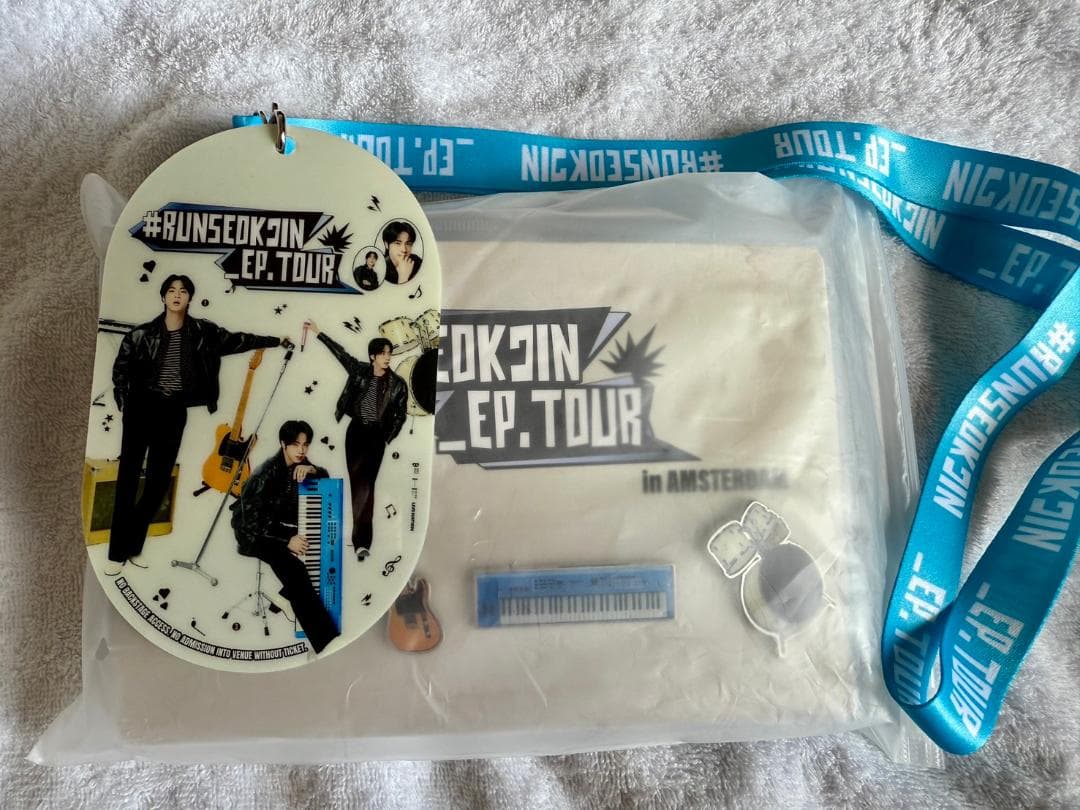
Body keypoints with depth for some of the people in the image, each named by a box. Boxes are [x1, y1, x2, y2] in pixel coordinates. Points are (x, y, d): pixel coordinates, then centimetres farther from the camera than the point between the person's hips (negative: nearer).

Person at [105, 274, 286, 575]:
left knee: (159, 480, 4)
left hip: (174, 411, 2)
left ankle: (133, 547, 18)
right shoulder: (143, 333, -1)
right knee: (128, 477, -2)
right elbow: (121, 366, 8)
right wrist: (126, 400, 1)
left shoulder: (202, 332, 3)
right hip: (142, 406, -2)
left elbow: (235, 340, 15)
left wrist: (274, 341, 20)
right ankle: (117, 552, 5)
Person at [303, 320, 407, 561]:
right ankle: (361, 538, 14)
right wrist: (317, 332, 15)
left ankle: (362, 541, -12)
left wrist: (387, 439, -1)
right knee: (356, 483, 4)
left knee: (365, 484, -10)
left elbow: (400, 415, 3)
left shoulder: (397, 384, -3)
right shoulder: (359, 370, 1)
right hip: (355, 430, 2)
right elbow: (339, 351, 11)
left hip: (377, 435, -2)